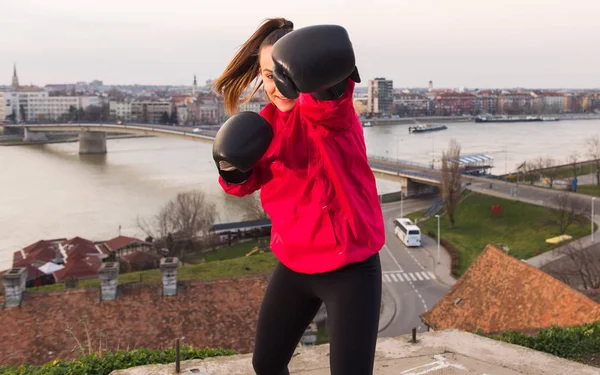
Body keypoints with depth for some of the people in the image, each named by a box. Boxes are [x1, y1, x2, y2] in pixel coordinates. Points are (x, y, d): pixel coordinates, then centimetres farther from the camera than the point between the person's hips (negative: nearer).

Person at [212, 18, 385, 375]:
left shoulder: (331, 109, -18)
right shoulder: (268, 121, 1)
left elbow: (329, 100, -45)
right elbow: (251, 181, 14)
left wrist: (326, 84, -68)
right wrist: (234, 172, -9)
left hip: (350, 268, -6)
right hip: (294, 267, 6)